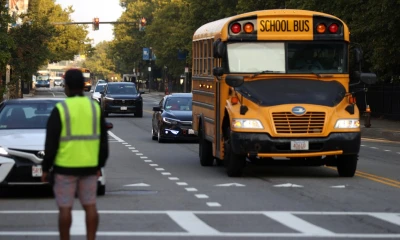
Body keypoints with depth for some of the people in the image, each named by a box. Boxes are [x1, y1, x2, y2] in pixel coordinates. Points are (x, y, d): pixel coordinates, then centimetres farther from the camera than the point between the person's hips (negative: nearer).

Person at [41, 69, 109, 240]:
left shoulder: (60, 110, -11)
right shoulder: (95, 108, 2)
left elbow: (51, 144, -12)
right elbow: (103, 142, 5)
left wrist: (45, 168, -3)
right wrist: (99, 166, 14)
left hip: (65, 167, -4)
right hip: (89, 167, 4)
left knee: (65, 208, 2)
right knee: (90, 206, 8)